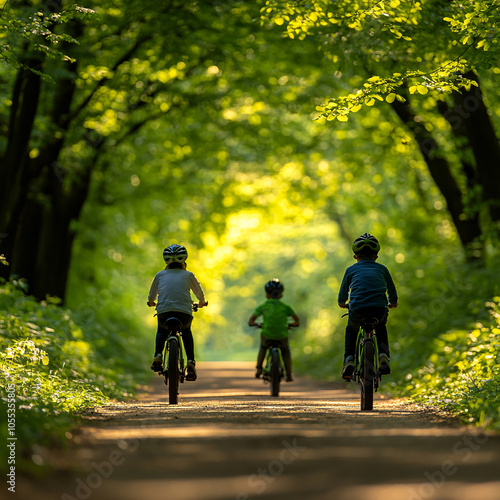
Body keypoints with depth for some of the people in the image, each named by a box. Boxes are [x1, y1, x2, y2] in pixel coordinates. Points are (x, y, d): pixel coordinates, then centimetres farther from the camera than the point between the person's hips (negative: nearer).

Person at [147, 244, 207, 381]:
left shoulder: (160, 275, 15)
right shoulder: (188, 275, 13)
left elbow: (151, 297, 25)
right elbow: (200, 294, 26)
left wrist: (151, 302, 49)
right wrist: (201, 303, 49)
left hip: (163, 313, 0)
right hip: (184, 313, 0)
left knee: (162, 331, 34)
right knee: (186, 332, 33)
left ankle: (157, 355, 8)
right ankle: (191, 361, 15)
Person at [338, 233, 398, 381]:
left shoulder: (351, 270, 18)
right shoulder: (382, 269, 19)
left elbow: (343, 291, 28)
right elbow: (392, 290, 30)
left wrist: (342, 303, 50)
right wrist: (393, 302, 51)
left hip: (357, 308, -1)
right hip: (379, 310, 1)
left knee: (351, 330, 31)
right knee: (381, 327, 35)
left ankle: (349, 361, 13)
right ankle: (384, 357, 16)